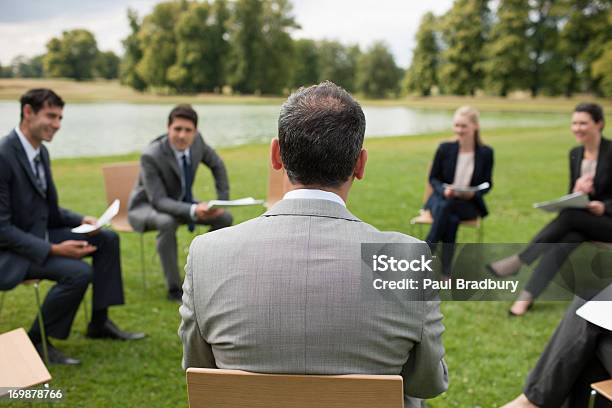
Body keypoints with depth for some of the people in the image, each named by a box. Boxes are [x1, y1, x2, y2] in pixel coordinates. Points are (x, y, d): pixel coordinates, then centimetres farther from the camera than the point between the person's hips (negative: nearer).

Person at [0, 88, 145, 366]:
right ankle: (37, 341, -6)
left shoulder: (41, 151, 5)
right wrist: (53, 249, -26)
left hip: (40, 235, 9)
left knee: (108, 240, 5)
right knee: (79, 272, -28)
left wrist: (81, 220, -2)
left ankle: (99, 323, 12)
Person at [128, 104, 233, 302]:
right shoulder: (151, 156, -31)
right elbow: (158, 200, -34)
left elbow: (217, 165, 4)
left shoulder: (197, 141, -15)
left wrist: (223, 202, -3)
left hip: (180, 202, 6)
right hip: (147, 206, -6)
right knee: (167, 223, -39)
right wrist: (193, 210, -49)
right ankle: (174, 287, -23)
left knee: (225, 218, -10)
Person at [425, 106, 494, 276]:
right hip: (442, 198, 1)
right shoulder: (445, 148, -2)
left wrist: (472, 193, -17)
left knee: (448, 206, -36)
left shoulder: (486, 153, -1)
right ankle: (446, 271, -29)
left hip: (469, 204, -1)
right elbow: (433, 178, 6)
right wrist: (444, 190, -16)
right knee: (451, 219, -36)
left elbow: (487, 184, 5)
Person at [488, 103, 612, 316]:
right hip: (580, 222, 5)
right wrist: (576, 191, -13)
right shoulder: (575, 154, 8)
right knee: (563, 242, -28)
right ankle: (526, 296, -40)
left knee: (569, 215, -33)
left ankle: (518, 261, -30)